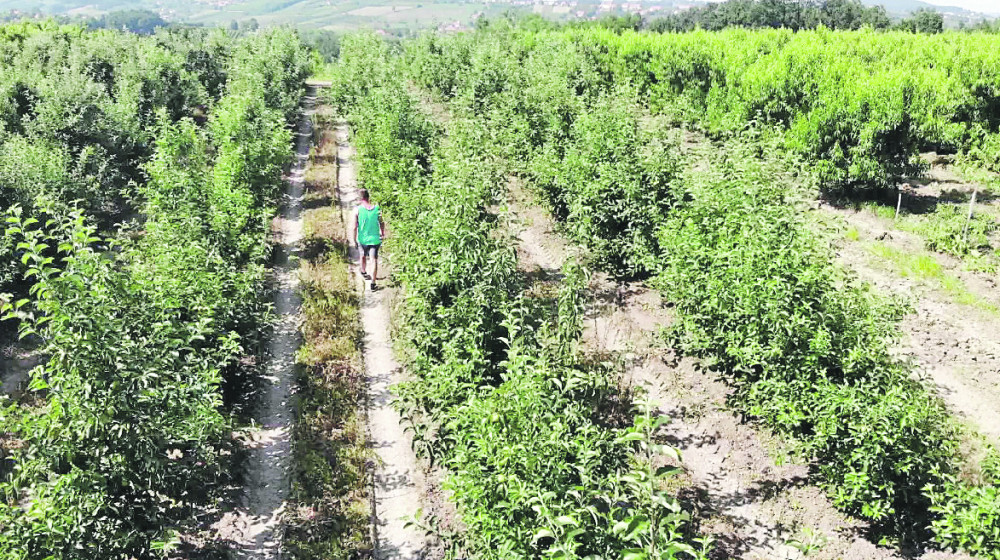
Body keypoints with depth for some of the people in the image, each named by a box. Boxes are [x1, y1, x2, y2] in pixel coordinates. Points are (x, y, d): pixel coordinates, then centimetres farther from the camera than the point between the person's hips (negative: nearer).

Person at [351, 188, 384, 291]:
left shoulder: (357, 210, -12)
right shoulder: (377, 208, -7)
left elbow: (355, 227, -9)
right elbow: (382, 224, 2)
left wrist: (354, 240, 3)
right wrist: (382, 235, 18)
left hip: (362, 239, 1)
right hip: (375, 239, 0)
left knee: (363, 256, 25)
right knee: (374, 260, 3)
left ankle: (364, 273, 49)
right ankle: (373, 284, 2)